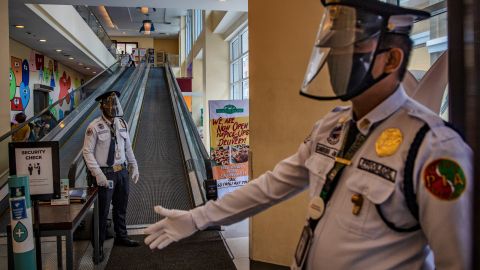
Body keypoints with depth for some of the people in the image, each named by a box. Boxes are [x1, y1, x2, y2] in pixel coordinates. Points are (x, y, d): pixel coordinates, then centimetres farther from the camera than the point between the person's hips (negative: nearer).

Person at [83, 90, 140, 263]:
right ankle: (98, 244, 18)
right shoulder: (95, 127, -11)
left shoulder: (122, 124, 6)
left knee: (121, 207, 18)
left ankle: (121, 237, 36)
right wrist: (98, 174, -19)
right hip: (105, 173, -5)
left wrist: (134, 166, 9)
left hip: (122, 171, 6)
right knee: (103, 210, 2)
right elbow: (88, 152, -12)